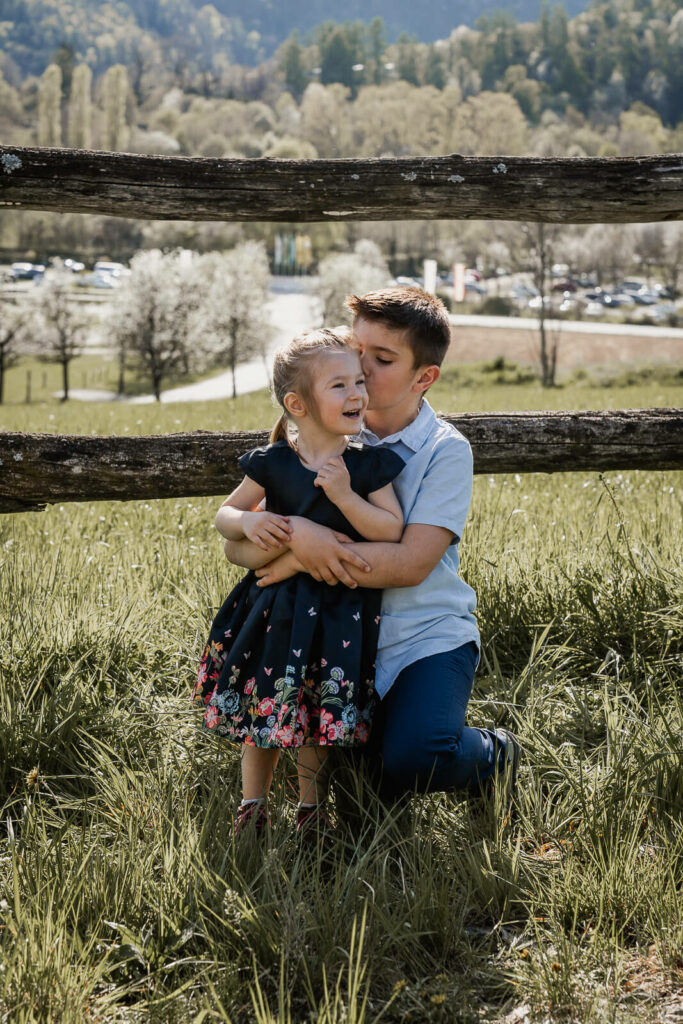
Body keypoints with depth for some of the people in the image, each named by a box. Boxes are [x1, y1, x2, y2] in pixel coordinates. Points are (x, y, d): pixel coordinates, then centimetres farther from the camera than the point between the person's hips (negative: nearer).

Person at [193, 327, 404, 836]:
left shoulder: (368, 464, -5)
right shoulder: (272, 464, -4)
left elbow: (392, 531, -11)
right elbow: (225, 514, 6)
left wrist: (344, 495, -22)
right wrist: (248, 522, -16)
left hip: (340, 610, -1)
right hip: (276, 606, 1)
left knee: (321, 717, 6)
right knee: (262, 708, 8)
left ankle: (312, 809, 25)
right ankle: (253, 807, 25)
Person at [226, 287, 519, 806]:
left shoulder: (446, 451, -6)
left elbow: (410, 564, -19)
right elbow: (237, 542, -3)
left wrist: (302, 556, -23)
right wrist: (296, 534, -26)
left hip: (428, 634, -4)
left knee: (410, 760, -27)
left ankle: (494, 754, 6)